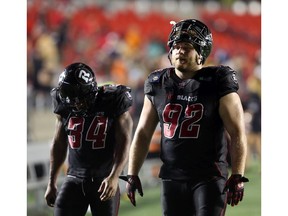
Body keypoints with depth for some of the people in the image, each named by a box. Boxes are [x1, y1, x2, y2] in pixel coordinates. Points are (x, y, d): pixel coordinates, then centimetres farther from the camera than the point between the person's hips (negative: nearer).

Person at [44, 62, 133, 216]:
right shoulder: (66, 108, 1)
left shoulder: (112, 103, -10)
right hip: (75, 179, 3)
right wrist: (51, 183, 15)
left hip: (104, 181, -3)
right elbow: (59, 145, 12)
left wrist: (114, 177, -27)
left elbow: (123, 144, -14)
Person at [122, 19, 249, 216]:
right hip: (173, 177, 5)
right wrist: (132, 175, 7)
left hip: (210, 177, -5)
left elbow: (237, 133, -8)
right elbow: (143, 133, 13)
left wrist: (237, 177, -16)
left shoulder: (216, 83, -6)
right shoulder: (158, 84, 7)